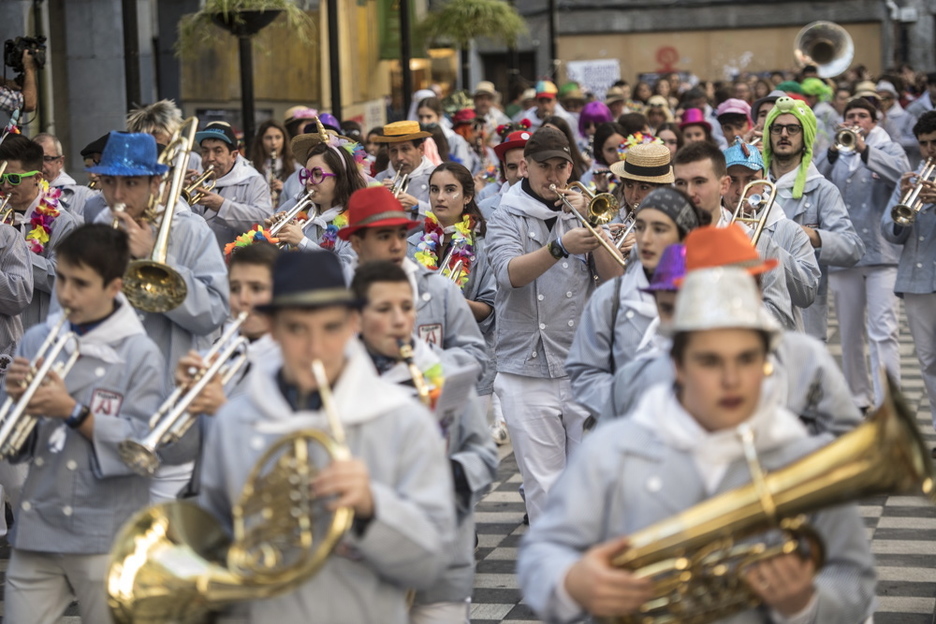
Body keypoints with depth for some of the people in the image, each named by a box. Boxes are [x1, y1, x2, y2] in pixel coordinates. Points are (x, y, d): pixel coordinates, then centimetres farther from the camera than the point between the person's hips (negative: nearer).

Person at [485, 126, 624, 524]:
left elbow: (613, 276, 1)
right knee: (543, 484, -1)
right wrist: (559, 247, -30)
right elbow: (511, 273, -15)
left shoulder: (579, 211, 13)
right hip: (527, 371, -2)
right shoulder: (508, 218, 5)